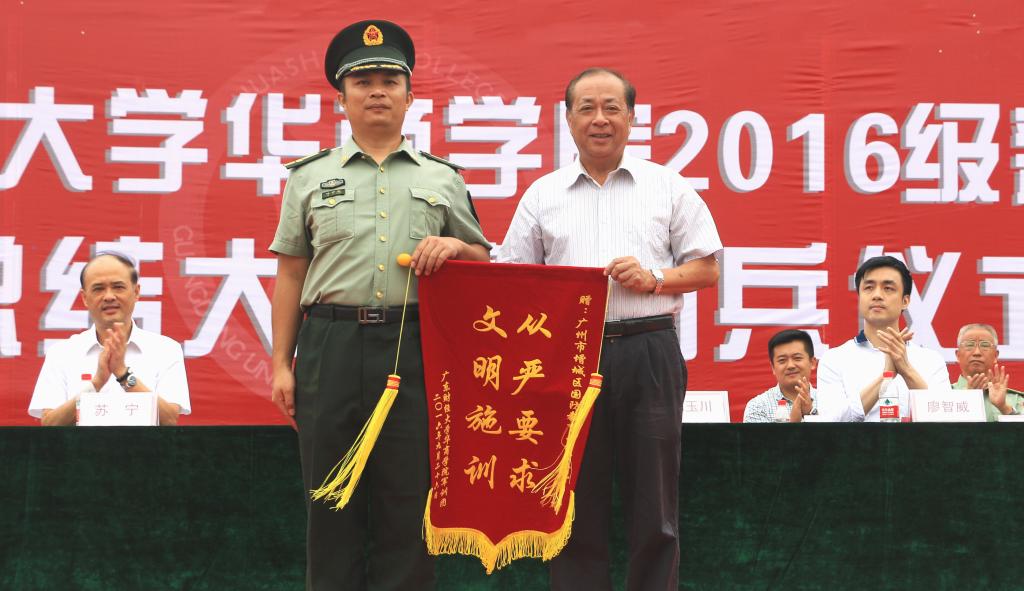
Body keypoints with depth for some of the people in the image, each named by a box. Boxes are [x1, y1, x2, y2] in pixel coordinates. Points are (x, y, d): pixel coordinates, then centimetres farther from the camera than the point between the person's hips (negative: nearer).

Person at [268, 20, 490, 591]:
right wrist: (281, 364, 3)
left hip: (414, 348, 0)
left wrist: (455, 245, -5)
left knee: (408, 497, 2)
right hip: (330, 346, 0)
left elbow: (483, 261, 18)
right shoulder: (311, 176, 12)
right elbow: (291, 276, 10)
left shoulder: (442, 179, 13)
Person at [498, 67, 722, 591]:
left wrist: (655, 280, -7)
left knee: (654, 510, 1)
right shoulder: (543, 195, 14)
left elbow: (707, 269, 9)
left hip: (648, 353, -1)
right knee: (577, 509, 4)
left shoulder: (667, 188, 11)